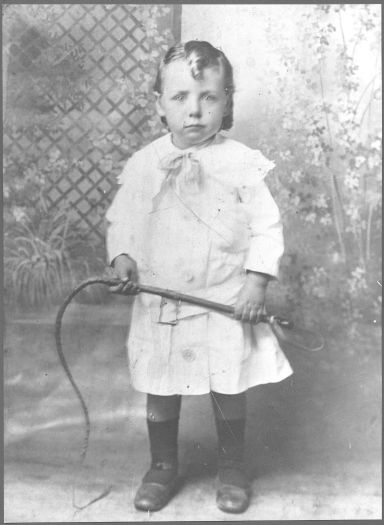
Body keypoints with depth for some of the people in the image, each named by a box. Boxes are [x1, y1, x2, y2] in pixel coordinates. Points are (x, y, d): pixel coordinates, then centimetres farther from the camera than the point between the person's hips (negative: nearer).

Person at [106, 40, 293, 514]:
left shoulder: (243, 164, -7)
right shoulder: (141, 164, 0)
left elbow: (267, 227, -5)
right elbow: (120, 221, 8)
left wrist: (256, 280, -14)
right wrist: (122, 258, -9)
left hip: (226, 307, -2)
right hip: (158, 308, 2)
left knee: (228, 394, 12)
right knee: (159, 395, 14)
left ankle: (232, 470, 36)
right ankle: (162, 469, 37)